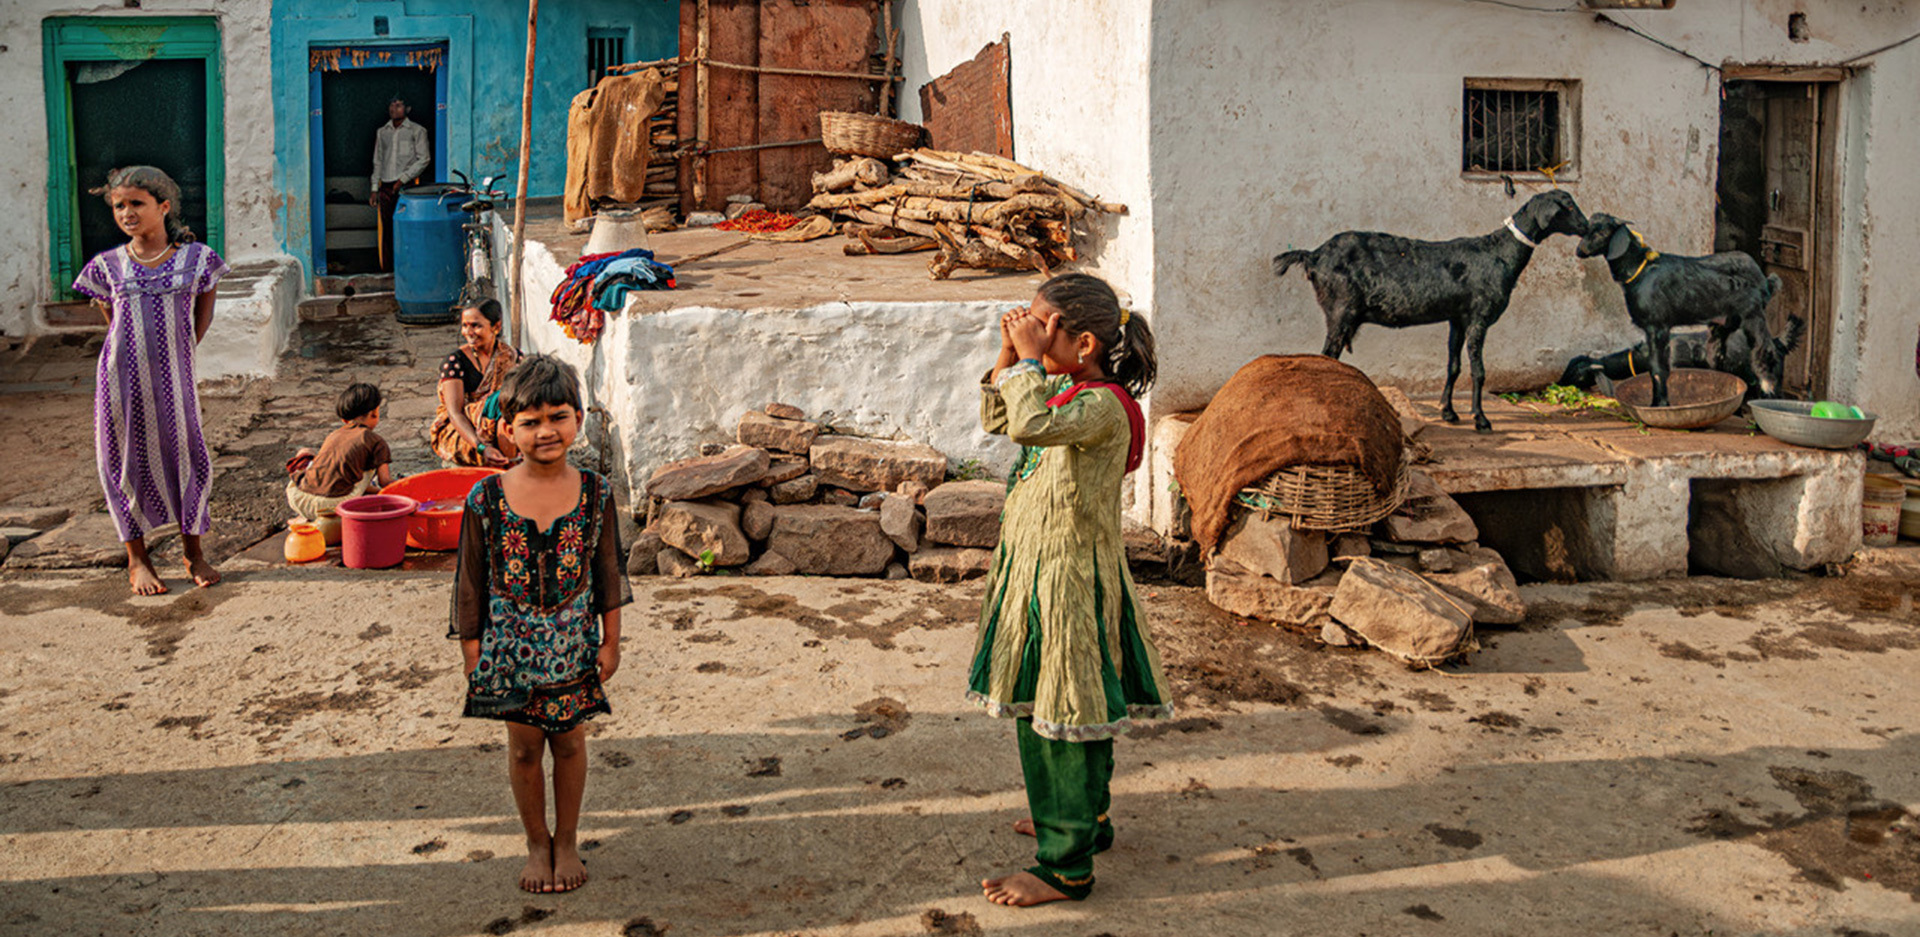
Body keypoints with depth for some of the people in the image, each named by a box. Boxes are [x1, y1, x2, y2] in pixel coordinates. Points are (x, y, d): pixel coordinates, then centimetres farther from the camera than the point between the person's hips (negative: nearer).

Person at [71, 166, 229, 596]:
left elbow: (204, 310, 11)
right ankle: (137, 560, 21)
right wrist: (132, 353, 5)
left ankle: (194, 552, 23)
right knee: (128, 461, 7)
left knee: (185, 456, 5)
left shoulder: (196, 258, 0)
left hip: (172, 376, -1)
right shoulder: (107, 266, 2)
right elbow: (110, 316, 14)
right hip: (122, 379, 1)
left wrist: (186, 347, 3)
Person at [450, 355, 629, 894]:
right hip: (511, 644, 0)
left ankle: (567, 841, 30)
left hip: (573, 644, 1)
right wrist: (472, 648, -1)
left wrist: (610, 640, 3)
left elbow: (608, 570, 1)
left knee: (569, 741, 12)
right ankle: (537, 844, 30)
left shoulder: (594, 494, -8)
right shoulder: (487, 498, -11)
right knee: (524, 747, 11)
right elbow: (471, 580, -3)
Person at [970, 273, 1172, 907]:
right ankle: (1085, 818, 41)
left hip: (1068, 578, -10)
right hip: (1036, 567, 10)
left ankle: (1066, 867, 8)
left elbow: (1028, 425, -38)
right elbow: (997, 419, 19)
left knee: (1058, 719, -2)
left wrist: (1030, 359, -25)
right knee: (1071, 709, 23)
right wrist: (1009, 355, 6)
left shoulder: (1103, 405, -22)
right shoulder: (1065, 390, 7)